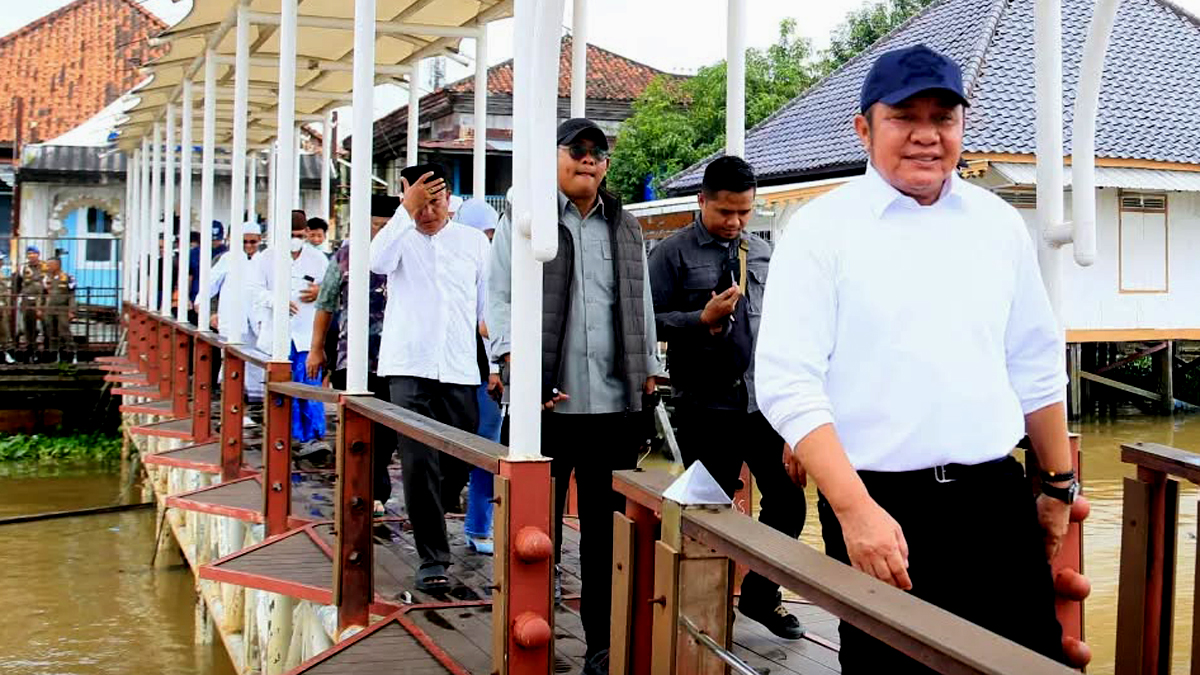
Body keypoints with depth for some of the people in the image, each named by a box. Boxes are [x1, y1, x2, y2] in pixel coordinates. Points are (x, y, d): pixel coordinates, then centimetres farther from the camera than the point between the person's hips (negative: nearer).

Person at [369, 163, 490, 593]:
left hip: (460, 369, 2)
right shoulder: (400, 236, 7)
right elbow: (377, 261, -17)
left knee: (460, 461, 6)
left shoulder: (474, 241, 12)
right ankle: (433, 559, -4)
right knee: (419, 464, -9)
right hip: (410, 367, -2)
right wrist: (407, 209, -20)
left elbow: (488, 306, 15)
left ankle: (432, 518, 33)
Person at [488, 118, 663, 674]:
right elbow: (501, 300, 0)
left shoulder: (626, 228, 17)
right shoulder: (523, 222, 5)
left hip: (615, 404, 3)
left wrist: (649, 371, 12)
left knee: (608, 530, 7)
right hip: (547, 403, -3)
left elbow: (641, 305, 18)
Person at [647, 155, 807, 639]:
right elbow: (652, 321, -7)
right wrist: (703, 319, -19)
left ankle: (761, 594, 23)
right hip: (704, 404, -4)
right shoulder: (674, 253, -3)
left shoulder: (762, 252, 11)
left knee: (787, 497, 4)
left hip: (763, 398, 4)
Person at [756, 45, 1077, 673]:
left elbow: (1036, 366, 16)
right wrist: (855, 510, -20)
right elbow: (788, 383, -13)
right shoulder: (821, 228, -6)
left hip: (998, 498, 4)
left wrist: (1058, 485, 19)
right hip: (881, 506, -4)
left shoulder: (999, 222, 9)